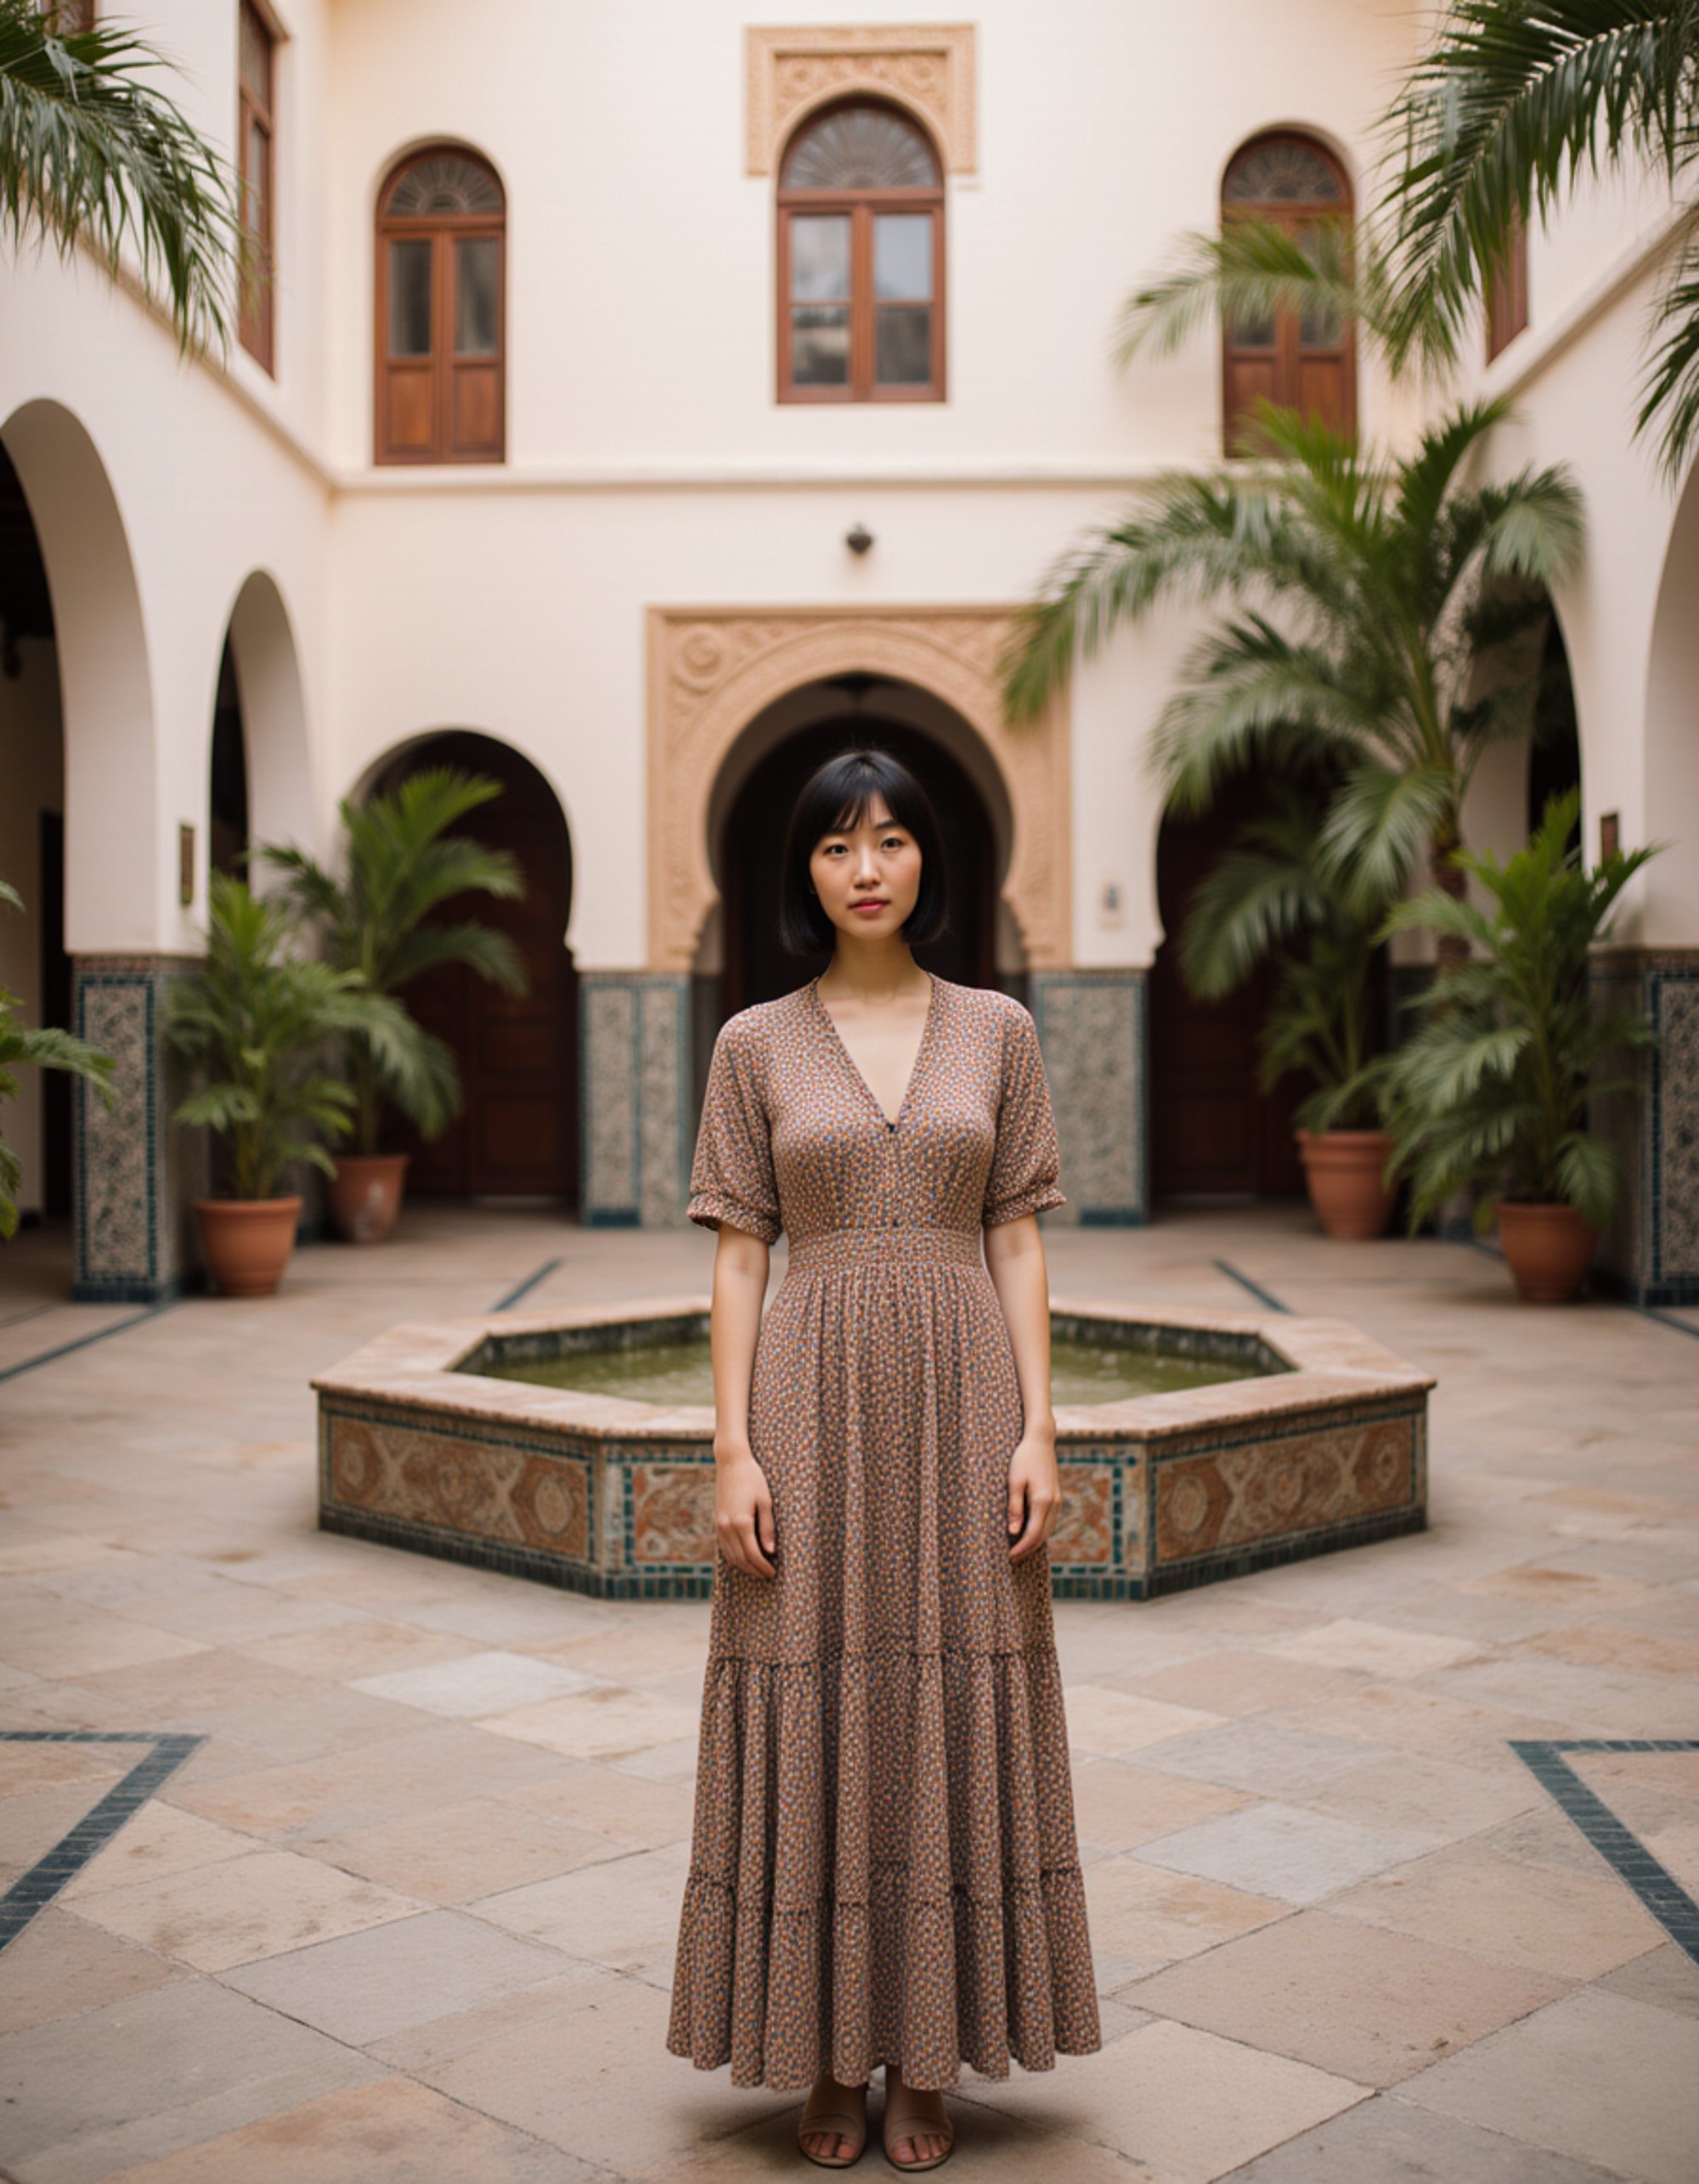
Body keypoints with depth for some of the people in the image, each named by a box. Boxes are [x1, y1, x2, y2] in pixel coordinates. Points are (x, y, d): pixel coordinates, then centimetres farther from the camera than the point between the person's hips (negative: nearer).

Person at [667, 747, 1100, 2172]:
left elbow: (1017, 1243, 4)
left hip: (961, 1403, 1)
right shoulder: (756, 1044, 3)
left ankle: (927, 2060, 21)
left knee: (953, 1708, 5)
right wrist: (733, 1449, -6)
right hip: (814, 1401, 0)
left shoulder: (998, 1032, 5)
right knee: (814, 1717, 4)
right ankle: (828, 2057, 20)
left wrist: (1038, 1430, -4)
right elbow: (739, 1255, 2)